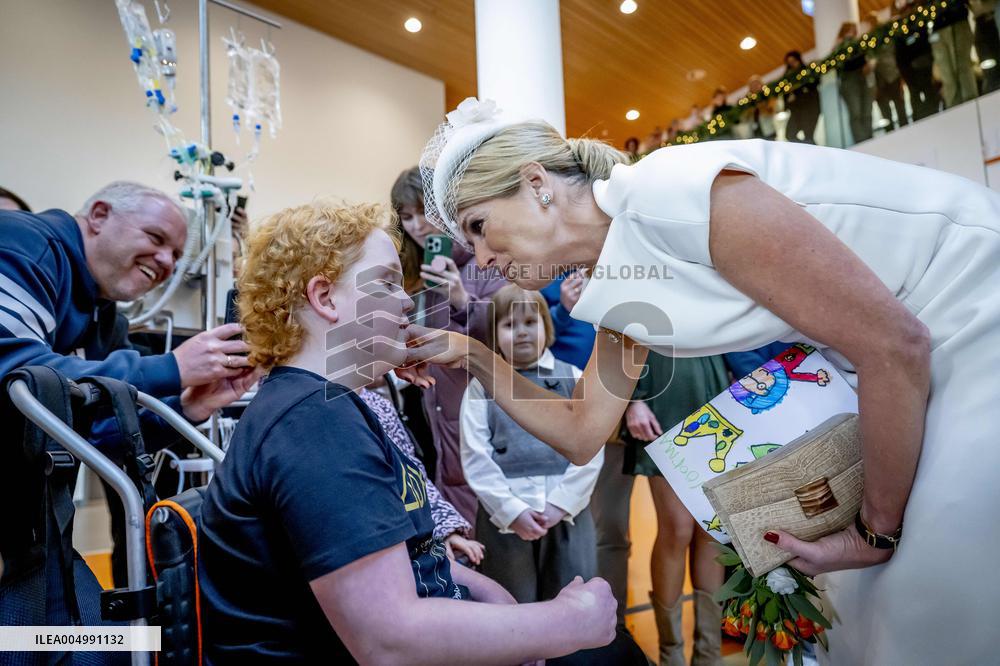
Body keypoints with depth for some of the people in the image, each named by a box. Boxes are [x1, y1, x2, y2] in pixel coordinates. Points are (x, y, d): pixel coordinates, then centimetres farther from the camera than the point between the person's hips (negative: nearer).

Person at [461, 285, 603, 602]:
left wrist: (560, 504, -9)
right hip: (503, 518, 0)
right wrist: (513, 510, -11)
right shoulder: (482, 386, 3)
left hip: (568, 515, 1)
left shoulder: (574, 378, 6)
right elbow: (475, 459, -3)